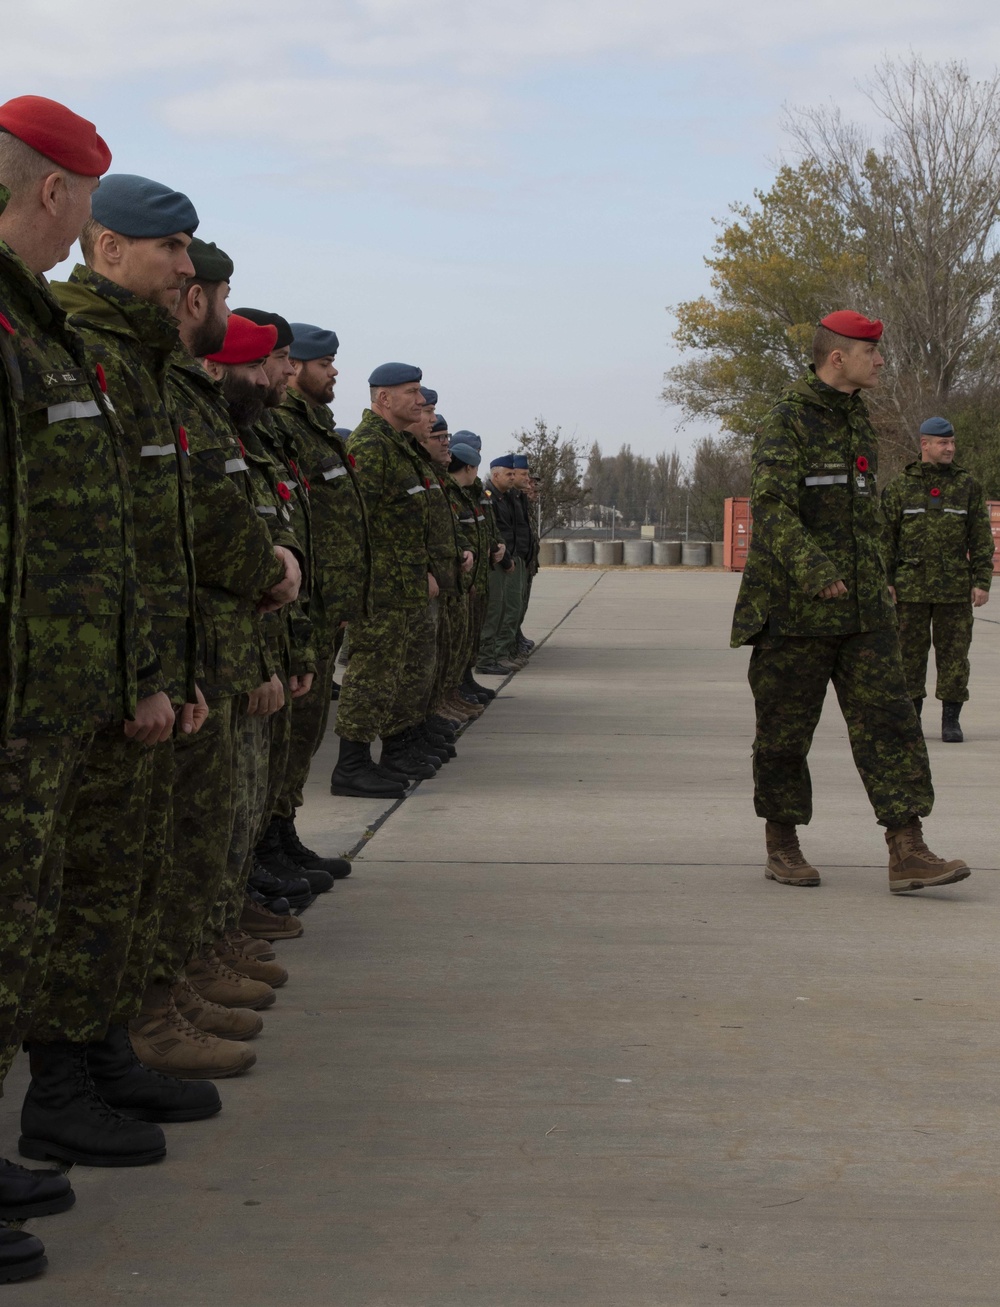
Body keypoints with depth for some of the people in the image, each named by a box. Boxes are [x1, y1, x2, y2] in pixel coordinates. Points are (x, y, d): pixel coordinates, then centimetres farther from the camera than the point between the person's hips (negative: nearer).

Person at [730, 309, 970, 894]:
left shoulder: (859, 420, 15)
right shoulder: (787, 422, -9)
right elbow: (772, 506, -21)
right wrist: (813, 570, -32)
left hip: (863, 605, 6)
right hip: (795, 605, -6)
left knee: (887, 717, -4)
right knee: (785, 728, 4)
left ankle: (908, 852, -7)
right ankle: (782, 845, 20)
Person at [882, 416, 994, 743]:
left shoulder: (968, 486, 6)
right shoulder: (900, 486, 5)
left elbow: (981, 538, 4)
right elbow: (886, 536, 5)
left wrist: (982, 582, -3)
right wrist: (886, 581, -2)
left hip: (954, 588, 0)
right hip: (911, 587, 0)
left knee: (954, 652, 1)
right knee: (909, 652, 3)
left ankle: (951, 720, 8)